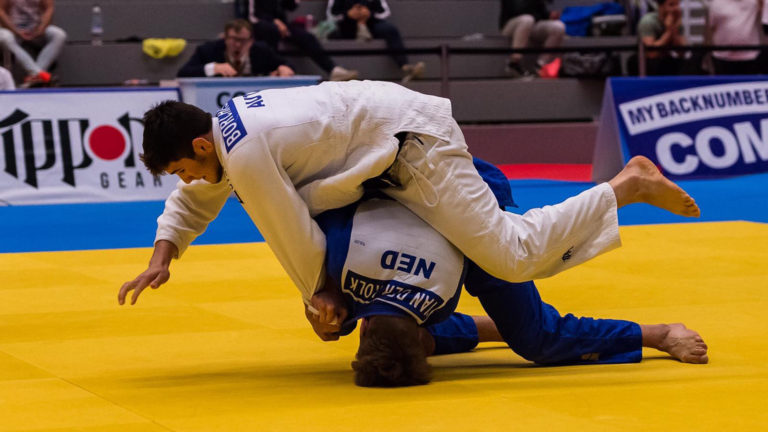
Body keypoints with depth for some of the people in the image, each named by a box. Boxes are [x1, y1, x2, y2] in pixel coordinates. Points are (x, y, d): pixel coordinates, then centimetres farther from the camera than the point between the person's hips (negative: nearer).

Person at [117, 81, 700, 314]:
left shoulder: (246, 156, -27)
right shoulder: (220, 127, 2)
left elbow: (295, 239, -19)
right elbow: (194, 201, 20)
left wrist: (319, 298, -2)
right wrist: (162, 258, 6)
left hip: (415, 143, -10)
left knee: (513, 256, -16)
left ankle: (629, 185, -3)